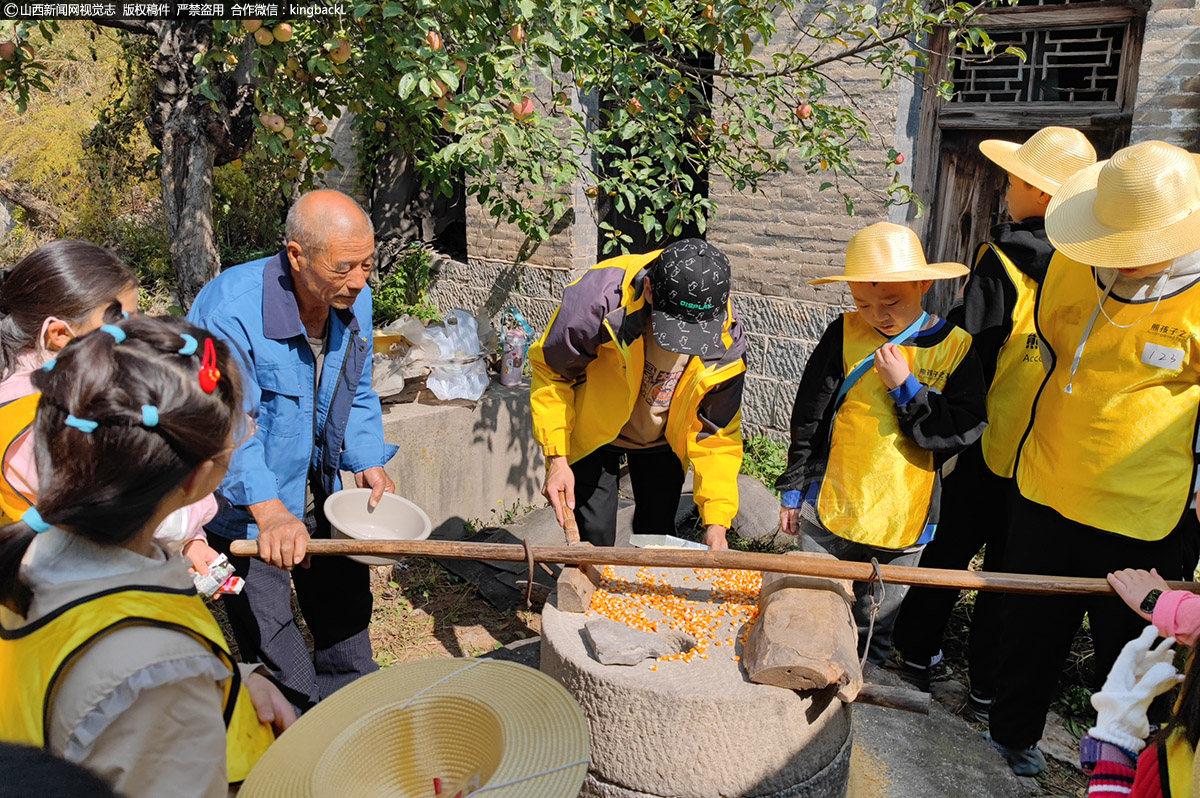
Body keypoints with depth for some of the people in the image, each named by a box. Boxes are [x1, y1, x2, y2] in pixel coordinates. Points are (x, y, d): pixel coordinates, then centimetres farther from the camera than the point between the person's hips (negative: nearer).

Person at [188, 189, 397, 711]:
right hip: (244, 502, -6)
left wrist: (368, 462, -9)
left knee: (346, 602, 19)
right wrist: (269, 511, -42)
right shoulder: (230, 309, -29)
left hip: (321, 491, 6)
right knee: (268, 628, 3)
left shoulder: (354, 302, -8)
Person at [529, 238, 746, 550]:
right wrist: (557, 458, -21)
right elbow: (551, 371, -17)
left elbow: (716, 437, -12)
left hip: (661, 443, 2)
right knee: (594, 540, -3)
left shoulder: (727, 345, -26)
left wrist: (717, 520, -19)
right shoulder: (599, 296, -35)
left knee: (657, 541, 11)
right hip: (594, 433, -2)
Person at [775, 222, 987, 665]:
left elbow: (962, 433, -12)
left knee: (878, 624, 17)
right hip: (830, 512, 0)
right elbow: (807, 419, 0)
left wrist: (905, 386, -19)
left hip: (903, 522, 0)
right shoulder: (845, 334, -7)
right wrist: (792, 490, 4)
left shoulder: (955, 348, -6)